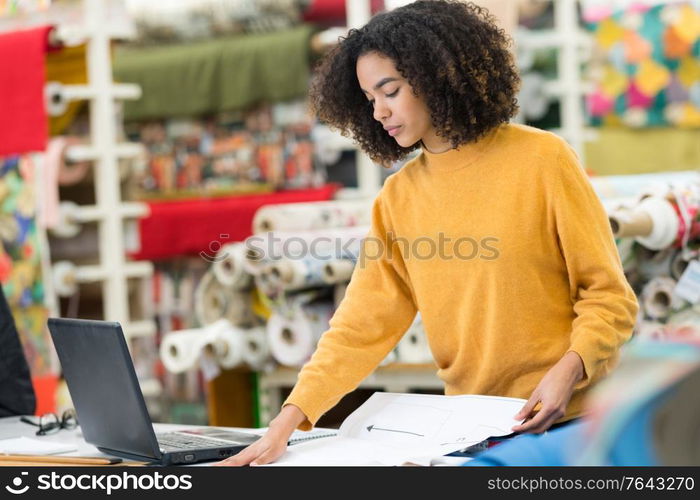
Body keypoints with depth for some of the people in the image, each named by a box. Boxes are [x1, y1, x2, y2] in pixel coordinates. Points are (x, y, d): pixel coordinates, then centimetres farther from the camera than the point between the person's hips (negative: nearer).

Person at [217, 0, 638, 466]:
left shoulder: (541, 160, -5)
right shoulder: (397, 199, 6)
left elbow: (608, 294, -4)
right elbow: (362, 325, 3)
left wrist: (567, 372, -20)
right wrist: (287, 422, -7)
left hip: (564, 420, -3)